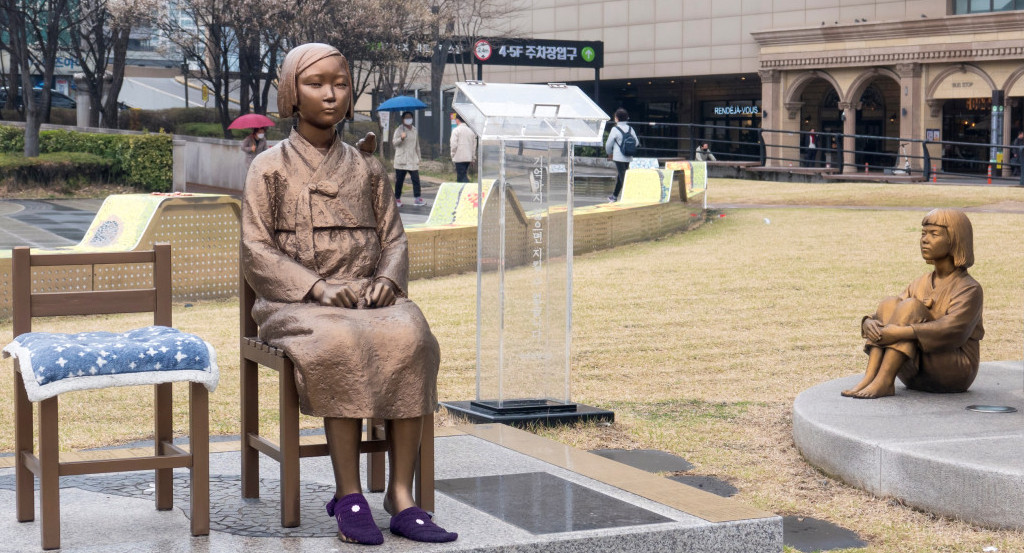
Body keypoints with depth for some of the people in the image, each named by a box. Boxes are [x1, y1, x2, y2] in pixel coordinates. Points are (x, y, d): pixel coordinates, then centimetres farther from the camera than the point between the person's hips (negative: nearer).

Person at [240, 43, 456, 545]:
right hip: (295, 303, -3)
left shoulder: (366, 169, 17)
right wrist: (319, 287, -16)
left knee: (410, 337, -31)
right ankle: (348, 496, -29)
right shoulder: (270, 168, 6)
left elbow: (394, 239, 15)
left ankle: (401, 495, -29)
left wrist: (385, 281, -8)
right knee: (341, 345, -37)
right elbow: (257, 254, -2)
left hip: (366, 299, 3)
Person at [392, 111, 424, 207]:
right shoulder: (399, 130, -1)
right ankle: (397, 199, 8)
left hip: (413, 160, 4)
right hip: (401, 160, -4)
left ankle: (418, 198, -4)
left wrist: (418, 158, 21)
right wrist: (401, 138, -33)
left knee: (416, 179, -5)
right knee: (399, 180, 0)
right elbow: (395, 142, -13)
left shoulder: (414, 130, 16)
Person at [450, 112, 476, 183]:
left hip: (459, 158, -7)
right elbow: (474, 144, 14)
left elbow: (454, 145, -13)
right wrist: (473, 157, 19)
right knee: (464, 175, 15)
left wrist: (452, 155, -1)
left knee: (462, 177, -8)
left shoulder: (456, 130, -7)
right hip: (469, 158, 7)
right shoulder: (471, 131, 13)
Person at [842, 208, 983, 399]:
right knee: (889, 304, -13)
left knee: (910, 306, -23)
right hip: (916, 378, 6)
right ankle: (869, 377, -30)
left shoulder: (969, 289, -8)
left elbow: (952, 331, -26)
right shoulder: (919, 285, 14)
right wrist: (869, 323, -21)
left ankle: (884, 381, -35)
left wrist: (899, 333, -36)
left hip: (954, 372, -6)